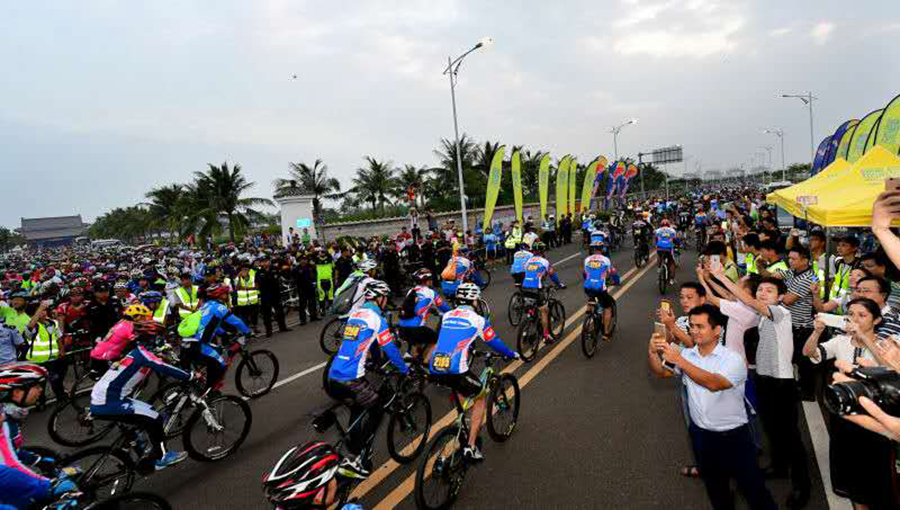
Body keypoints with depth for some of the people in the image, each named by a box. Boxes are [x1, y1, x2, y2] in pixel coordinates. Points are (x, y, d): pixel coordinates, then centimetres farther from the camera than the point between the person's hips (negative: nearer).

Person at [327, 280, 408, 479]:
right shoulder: (376, 318, -6)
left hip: (333, 376, 8)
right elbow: (390, 348, -3)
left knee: (358, 408, 28)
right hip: (351, 380, -7)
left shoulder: (354, 314, 17)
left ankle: (353, 454, 34)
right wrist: (404, 369, 12)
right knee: (377, 410, 12)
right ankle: (355, 460, 10)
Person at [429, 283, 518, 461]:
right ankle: (471, 445, 13)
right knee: (481, 398, 20)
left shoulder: (446, 316, 17)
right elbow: (494, 342, 13)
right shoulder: (478, 319, 3)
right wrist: (511, 354, 32)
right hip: (456, 370, -5)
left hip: (434, 370, 6)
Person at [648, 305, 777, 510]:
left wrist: (678, 360, -38)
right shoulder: (686, 355, -3)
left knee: (752, 487, 11)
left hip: (734, 435, -4)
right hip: (700, 434, 4)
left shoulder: (733, 359, -18)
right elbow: (660, 372, -5)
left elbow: (714, 383, -33)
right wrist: (653, 353, -26)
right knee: (715, 488, 24)